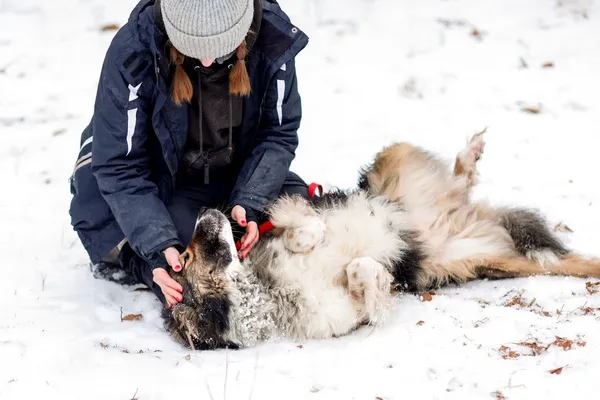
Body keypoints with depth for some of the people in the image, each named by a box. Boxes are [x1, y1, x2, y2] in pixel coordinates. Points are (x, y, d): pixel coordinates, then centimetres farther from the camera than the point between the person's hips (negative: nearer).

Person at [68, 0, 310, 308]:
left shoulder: (273, 39, -22)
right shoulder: (133, 51, -30)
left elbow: (279, 134, -10)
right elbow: (119, 165, -24)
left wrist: (248, 202, -27)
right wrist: (157, 245, -35)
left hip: (239, 175, 3)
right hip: (164, 183, -3)